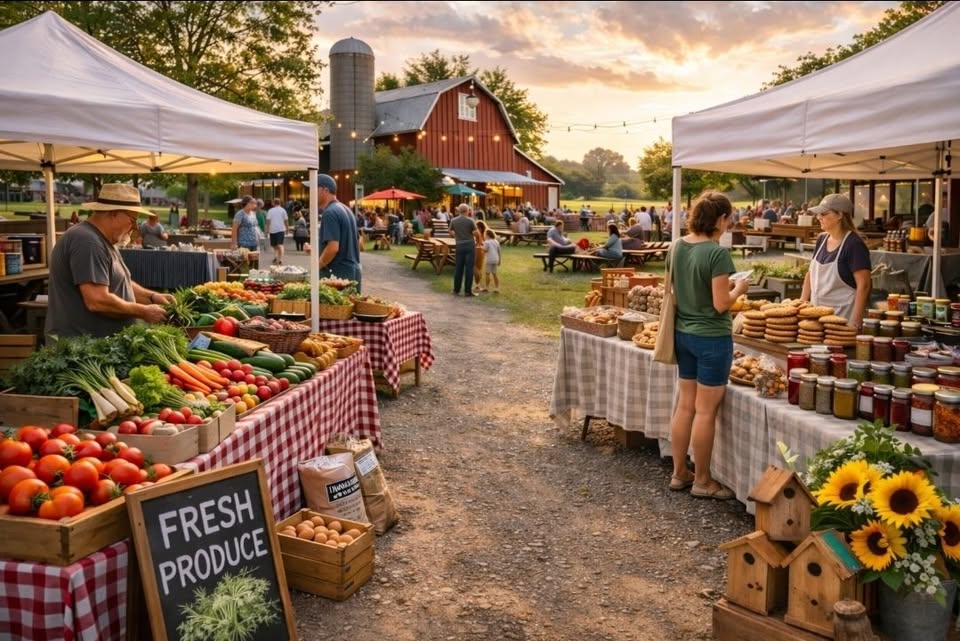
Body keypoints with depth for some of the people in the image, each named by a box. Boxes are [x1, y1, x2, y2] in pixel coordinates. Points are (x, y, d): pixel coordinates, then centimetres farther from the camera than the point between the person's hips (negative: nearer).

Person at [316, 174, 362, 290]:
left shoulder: (330, 213, -14)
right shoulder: (346, 210, 15)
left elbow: (333, 247, -23)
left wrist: (317, 267, -9)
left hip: (338, 274, -10)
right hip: (354, 271, 10)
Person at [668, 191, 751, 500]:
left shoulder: (677, 247, 2)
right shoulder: (718, 253, -19)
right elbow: (721, 304, -19)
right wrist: (739, 288, -2)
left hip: (683, 334, 7)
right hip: (711, 338, -7)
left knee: (685, 405, 16)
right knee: (705, 411, 3)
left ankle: (679, 473, 25)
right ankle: (702, 481, 15)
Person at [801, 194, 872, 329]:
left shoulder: (854, 245, -14)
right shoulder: (821, 239, 7)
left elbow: (863, 285, -16)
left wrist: (855, 322, -20)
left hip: (843, 315, -6)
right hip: (817, 312, 6)